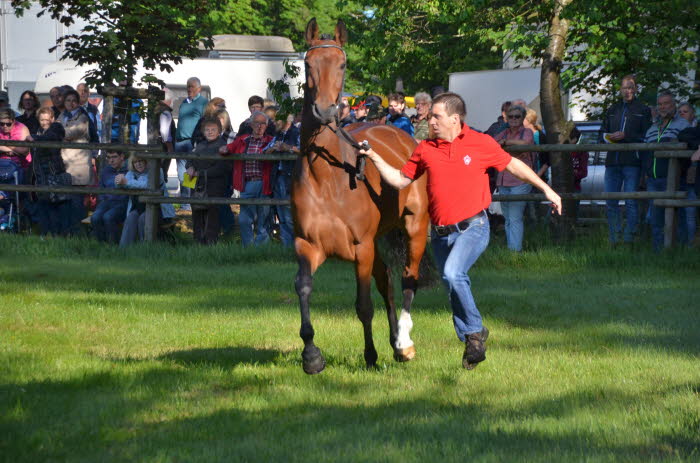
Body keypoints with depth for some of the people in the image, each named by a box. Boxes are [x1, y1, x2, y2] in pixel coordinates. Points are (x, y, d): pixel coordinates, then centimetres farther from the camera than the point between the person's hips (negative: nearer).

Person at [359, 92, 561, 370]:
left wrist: (546, 189, 15)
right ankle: (472, 343, 23)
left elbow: (513, 165, 11)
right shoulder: (425, 149, 5)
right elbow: (400, 180, 12)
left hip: (472, 228, -4)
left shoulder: (481, 144, -2)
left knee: (453, 274, -27)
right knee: (456, 288, 8)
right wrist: (375, 159, -1)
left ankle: (475, 331, -10)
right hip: (440, 233, 4)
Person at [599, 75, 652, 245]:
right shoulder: (612, 110, 20)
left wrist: (626, 136, -13)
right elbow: (601, 135, 23)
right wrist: (607, 137, -1)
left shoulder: (643, 110, 6)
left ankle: (629, 238, -4)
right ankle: (614, 239, 8)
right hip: (613, 161, 5)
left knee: (631, 202, -6)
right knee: (610, 202, 3)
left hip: (632, 162, -5)